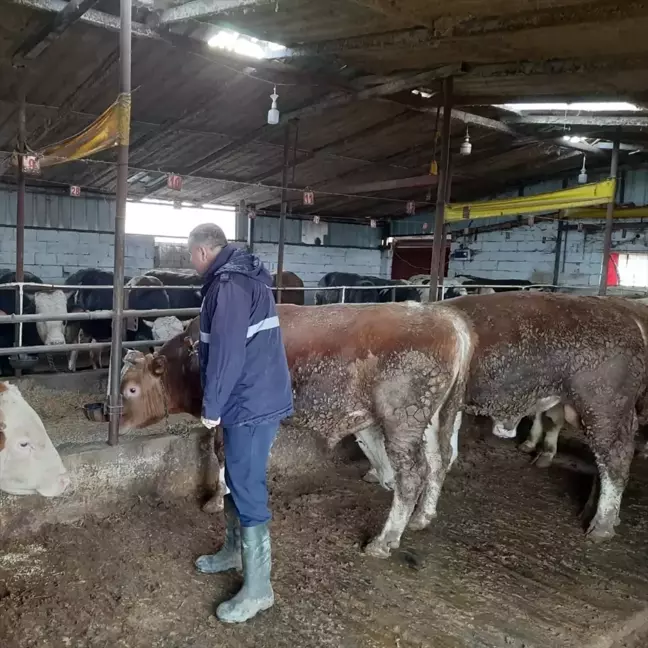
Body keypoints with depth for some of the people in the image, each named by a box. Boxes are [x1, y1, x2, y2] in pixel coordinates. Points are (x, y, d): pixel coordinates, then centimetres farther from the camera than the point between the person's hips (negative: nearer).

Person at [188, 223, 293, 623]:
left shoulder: (228, 283, -18)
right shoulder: (246, 275, 15)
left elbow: (226, 352, -23)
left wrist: (212, 406, -15)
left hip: (251, 402, -10)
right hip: (258, 395, 10)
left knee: (248, 490, -2)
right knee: (238, 480, 22)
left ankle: (258, 588, 9)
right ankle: (236, 551, 40)